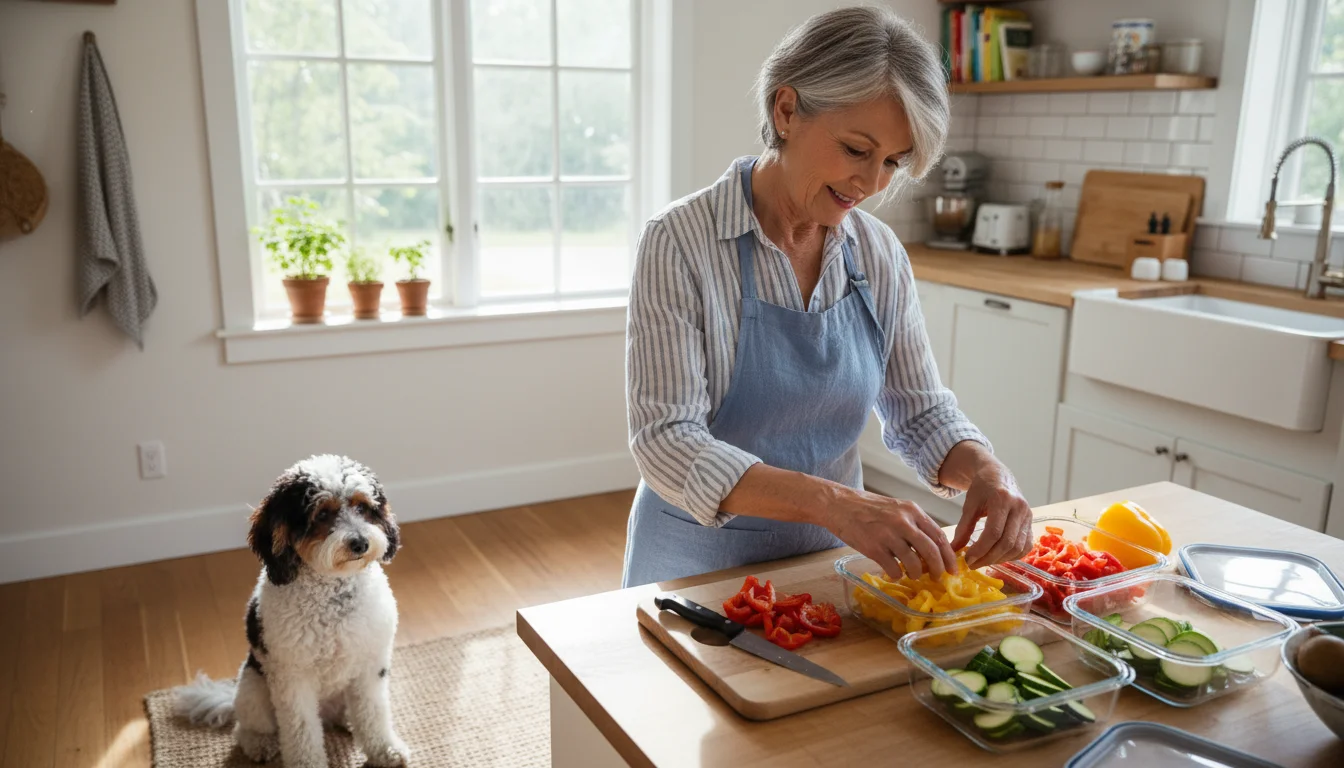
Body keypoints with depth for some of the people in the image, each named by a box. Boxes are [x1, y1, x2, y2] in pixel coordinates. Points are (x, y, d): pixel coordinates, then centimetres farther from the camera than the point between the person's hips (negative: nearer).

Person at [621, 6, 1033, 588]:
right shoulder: (681, 241, -21)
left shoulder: (880, 254, -6)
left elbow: (918, 410, 1)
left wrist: (983, 470, -20)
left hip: (830, 557, 4)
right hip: (701, 562, -4)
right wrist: (834, 502, -39)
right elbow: (666, 442, -27)